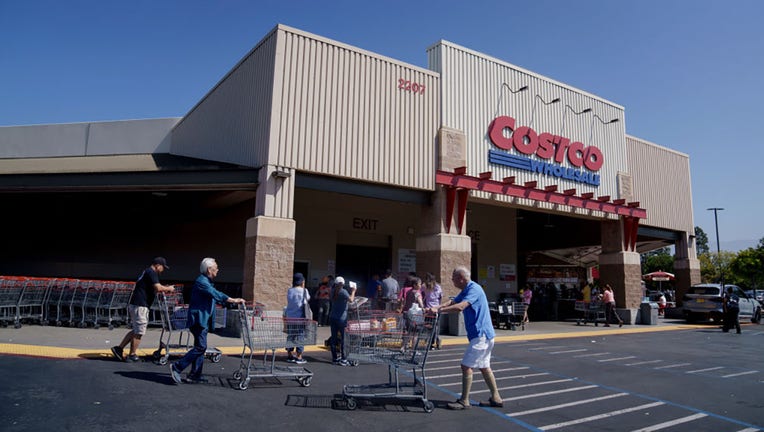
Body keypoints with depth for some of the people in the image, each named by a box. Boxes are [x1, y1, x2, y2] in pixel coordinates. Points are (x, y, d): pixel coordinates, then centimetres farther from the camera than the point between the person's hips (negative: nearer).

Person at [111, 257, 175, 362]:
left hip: (134, 304, 10)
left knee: (136, 330, 18)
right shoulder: (151, 272, -12)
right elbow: (158, 288, -23)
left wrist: (164, 289, 17)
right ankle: (132, 355, 7)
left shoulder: (146, 272, 20)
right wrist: (169, 288, -6)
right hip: (140, 306, -10)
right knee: (139, 331, -1)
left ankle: (119, 348, 19)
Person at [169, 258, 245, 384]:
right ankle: (177, 367, -7)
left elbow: (215, 296, 25)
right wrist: (234, 300, -27)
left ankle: (195, 375, 16)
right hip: (198, 320, -11)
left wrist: (234, 301, 18)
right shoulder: (201, 282, -15)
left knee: (200, 347, 11)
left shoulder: (207, 282, 19)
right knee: (201, 347, -13)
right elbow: (216, 295, -26)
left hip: (203, 320, 11)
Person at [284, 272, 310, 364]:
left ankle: (289, 355, 21)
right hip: (300, 317, -5)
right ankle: (299, 357, 5)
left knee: (290, 336, 13)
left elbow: (289, 302, 12)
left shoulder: (289, 291, 3)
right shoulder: (304, 291, -9)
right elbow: (308, 299, 7)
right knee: (300, 337, 3)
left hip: (289, 317, 5)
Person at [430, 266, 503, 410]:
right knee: (484, 367, 16)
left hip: (481, 335, -10)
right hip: (483, 334, 10)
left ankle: (464, 401, 1)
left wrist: (439, 310, -28)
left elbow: (460, 307, -31)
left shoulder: (474, 289, -18)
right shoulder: (465, 291, 14)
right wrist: (434, 309, -6)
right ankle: (496, 398, 24)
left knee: (466, 366, -6)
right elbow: (452, 302, 10)